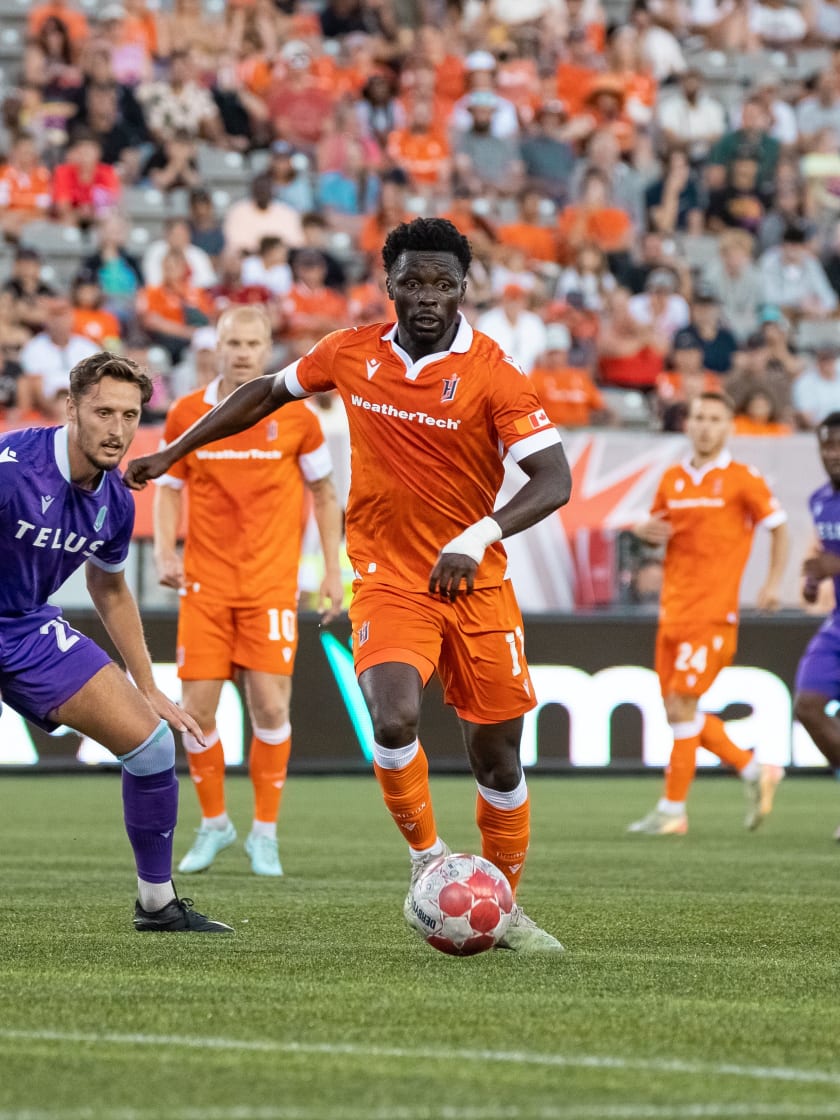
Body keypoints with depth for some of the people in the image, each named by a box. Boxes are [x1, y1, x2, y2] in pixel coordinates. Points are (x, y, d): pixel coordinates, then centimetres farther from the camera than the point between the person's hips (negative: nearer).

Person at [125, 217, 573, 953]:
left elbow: (555, 481, -21)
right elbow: (268, 393, 17)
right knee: (395, 720, -25)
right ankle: (428, 862, -3)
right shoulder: (352, 354, -2)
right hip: (387, 580, 1)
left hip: (475, 584, 0)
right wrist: (172, 452, 18)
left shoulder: (493, 374, -13)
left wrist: (477, 538, -37)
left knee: (497, 755, 6)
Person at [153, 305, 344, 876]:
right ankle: (214, 823, 18)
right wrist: (165, 551, -4)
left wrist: (334, 571, 3)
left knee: (269, 703, -8)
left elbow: (324, 493, 8)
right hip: (205, 583, 1)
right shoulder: (186, 414, 1)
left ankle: (265, 831, 7)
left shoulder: (295, 415, -2)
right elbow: (170, 488, 12)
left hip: (271, 583, -1)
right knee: (198, 708, -2)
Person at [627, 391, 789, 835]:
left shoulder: (742, 480, -4)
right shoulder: (672, 479, 11)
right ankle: (753, 771, 25)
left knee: (681, 707, -11)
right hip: (673, 611, 7)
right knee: (679, 712, 8)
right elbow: (657, 527, 23)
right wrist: (647, 530, -1)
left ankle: (672, 810, -5)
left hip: (712, 614, -7)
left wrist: (773, 583, -6)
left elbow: (779, 528, 4)